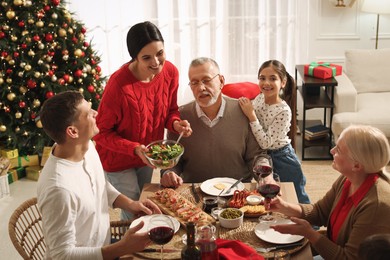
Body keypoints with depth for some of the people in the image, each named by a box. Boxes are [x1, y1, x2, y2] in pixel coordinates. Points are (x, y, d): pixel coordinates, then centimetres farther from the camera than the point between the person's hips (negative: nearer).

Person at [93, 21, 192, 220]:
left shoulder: (170, 72, -16)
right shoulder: (119, 84, -33)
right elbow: (101, 133, -22)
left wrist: (175, 123, -20)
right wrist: (135, 149, -33)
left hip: (147, 157, 6)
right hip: (119, 160, -6)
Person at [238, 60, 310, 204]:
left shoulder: (284, 111, -26)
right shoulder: (259, 98, -7)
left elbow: (266, 142, -28)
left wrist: (251, 115, -30)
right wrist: (245, 108, -10)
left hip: (281, 159, -6)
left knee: (296, 201, 11)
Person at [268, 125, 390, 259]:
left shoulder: (377, 205, -33)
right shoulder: (346, 180, -8)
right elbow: (320, 211, 4)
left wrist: (308, 233, -25)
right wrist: (285, 207, -12)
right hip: (334, 249, 7)